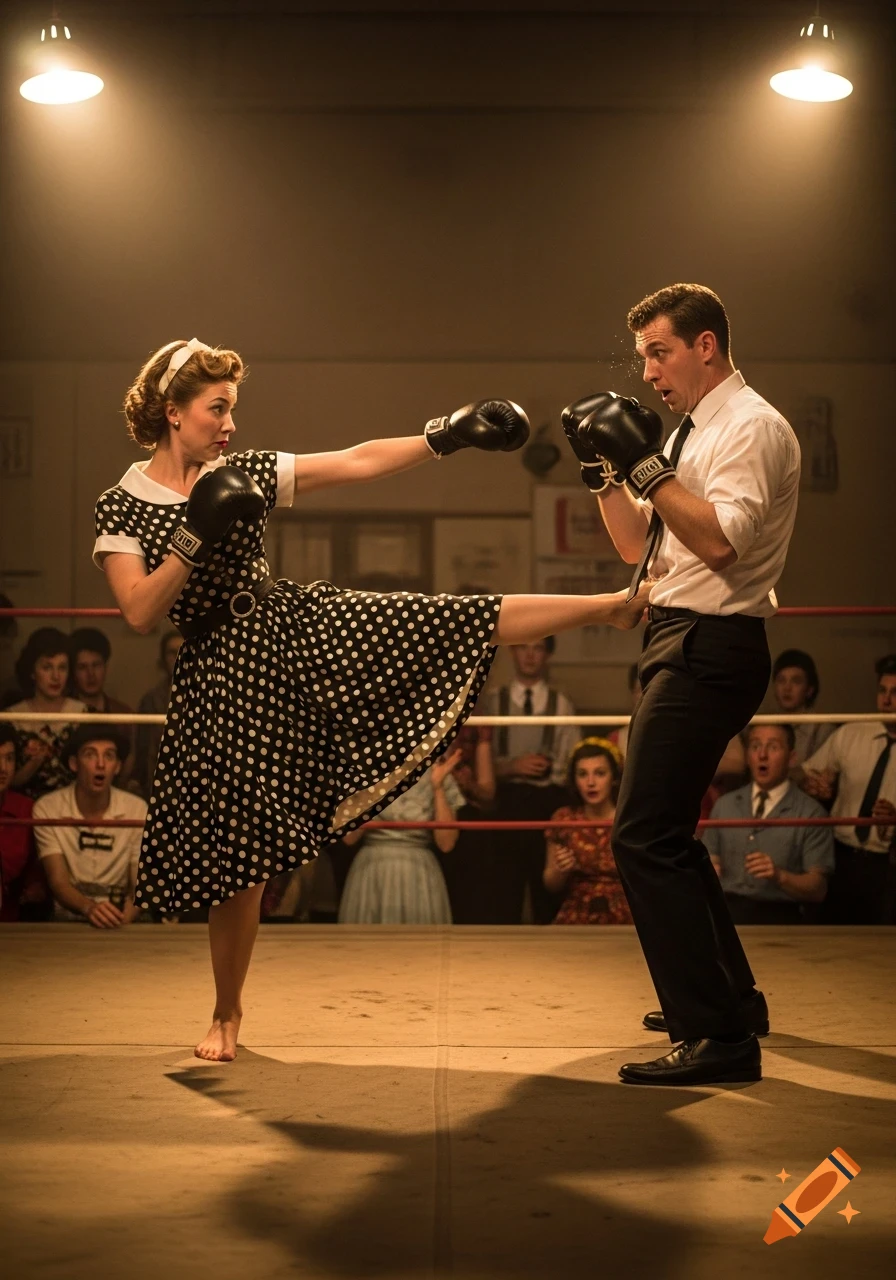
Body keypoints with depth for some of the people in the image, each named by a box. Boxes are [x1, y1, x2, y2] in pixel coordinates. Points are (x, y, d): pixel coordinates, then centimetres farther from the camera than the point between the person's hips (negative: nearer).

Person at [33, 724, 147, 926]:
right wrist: (89, 908, -31)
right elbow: (58, 881, -10)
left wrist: (128, 913, -25)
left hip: (121, 922, 1)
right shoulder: (47, 809, -3)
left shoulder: (138, 810, 0)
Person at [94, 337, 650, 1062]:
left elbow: (360, 462, 1)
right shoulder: (122, 507, -5)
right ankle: (227, 1014, 19)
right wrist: (195, 536, -23)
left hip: (299, 628, 3)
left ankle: (614, 606, -4)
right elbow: (140, 614, -15)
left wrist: (447, 436, -6)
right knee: (239, 852, 2)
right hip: (224, 674, -3)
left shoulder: (245, 473, 3)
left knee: (463, 626, -10)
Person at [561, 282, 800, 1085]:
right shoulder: (693, 433, 19)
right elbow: (643, 550, 17)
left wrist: (646, 464, -21)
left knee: (645, 837, -16)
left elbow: (721, 538, -24)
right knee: (667, 834, 19)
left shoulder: (751, 425, -10)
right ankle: (730, 997, 33)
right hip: (682, 644, 10)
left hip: (710, 648, -10)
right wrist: (606, 470, 6)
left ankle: (718, 1036, -13)